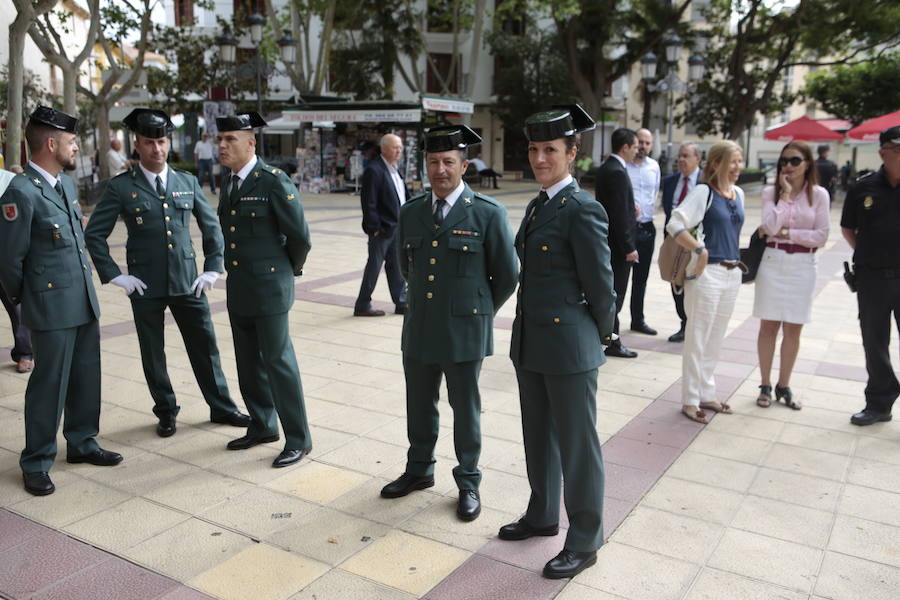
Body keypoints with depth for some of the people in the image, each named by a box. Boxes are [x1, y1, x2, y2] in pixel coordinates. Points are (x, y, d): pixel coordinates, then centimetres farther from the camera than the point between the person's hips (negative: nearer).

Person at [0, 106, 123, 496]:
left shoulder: (67, 184, 12)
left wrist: (86, 287, 18)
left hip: (85, 301, 8)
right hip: (52, 308, -8)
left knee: (86, 378, 15)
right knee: (49, 384, 2)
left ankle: (82, 443, 32)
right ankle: (36, 464, 17)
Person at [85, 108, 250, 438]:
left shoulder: (188, 182, 5)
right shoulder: (120, 187, -3)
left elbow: (211, 227, 12)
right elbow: (94, 234, 0)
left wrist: (212, 269, 5)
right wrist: (115, 275, -5)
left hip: (188, 283, 2)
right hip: (145, 287, -2)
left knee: (205, 345, 8)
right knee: (153, 352, 9)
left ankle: (222, 407, 23)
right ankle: (166, 412, 27)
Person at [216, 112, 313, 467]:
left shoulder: (274, 182, -13)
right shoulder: (229, 185, 12)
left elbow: (300, 235, -10)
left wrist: (290, 269, 3)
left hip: (269, 288, -8)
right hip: (238, 288, 8)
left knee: (277, 360, -4)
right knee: (248, 362, 14)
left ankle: (298, 438, 7)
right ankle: (262, 426, 30)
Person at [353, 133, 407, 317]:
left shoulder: (395, 169, 13)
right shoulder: (374, 170, -15)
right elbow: (369, 202, -18)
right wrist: (374, 227, -19)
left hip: (396, 227, 8)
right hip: (382, 228, -8)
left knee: (396, 266, 14)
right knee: (374, 265, 1)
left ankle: (401, 302, 22)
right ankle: (362, 306, 12)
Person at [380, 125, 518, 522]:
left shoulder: (488, 213, -9)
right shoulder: (411, 211, 5)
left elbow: (507, 276, -2)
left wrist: (479, 312, 7)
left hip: (464, 331, -4)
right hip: (419, 327, 5)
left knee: (465, 408, 9)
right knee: (419, 405, 16)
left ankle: (468, 483, 26)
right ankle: (419, 470, 37)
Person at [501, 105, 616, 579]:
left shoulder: (582, 209, -16)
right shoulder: (536, 207, 11)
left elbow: (600, 285, -12)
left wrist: (599, 335, 0)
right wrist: (527, 332, 14)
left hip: (569, 347, -8)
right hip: (530, 343, 9)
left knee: (577, 445, 5)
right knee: (538, 437, 21)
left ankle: (584, 542, 22)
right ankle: (542, 515, 41)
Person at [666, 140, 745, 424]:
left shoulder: (738, 193, 11)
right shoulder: (704, 192, -12)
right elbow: (675, 225, -22)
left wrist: (736, 257, 16)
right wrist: (701, 250, -22)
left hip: (733, 273, 8)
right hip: (708, 273, -7)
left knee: (715, 339, 16)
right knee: (697, 339, 1)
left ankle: (706, 394, 28)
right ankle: (690, 400, 12)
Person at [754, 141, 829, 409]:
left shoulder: (819, 194, 1)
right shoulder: (771, 192, 1)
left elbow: (821, 237, -5)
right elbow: (771, 227, -14)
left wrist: (784, 233, -10)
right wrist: (785, 194, -10)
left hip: (802, 266, 1)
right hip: (773, 263, 0)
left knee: (793, 329, 7)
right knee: (769, 326, 3)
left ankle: (783, 386, 19)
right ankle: (766, 385, 15)